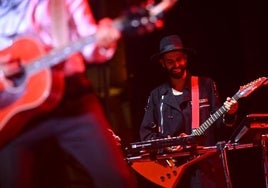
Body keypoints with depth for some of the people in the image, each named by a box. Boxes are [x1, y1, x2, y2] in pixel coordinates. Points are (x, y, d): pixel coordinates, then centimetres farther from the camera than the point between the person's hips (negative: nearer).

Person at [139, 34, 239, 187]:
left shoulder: (206, 85, 8)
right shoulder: (157, 95, 12)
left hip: (205, 165, -1)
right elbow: (146, 133, 10)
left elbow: (218, 123, 5)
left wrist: (228, 114, -16)